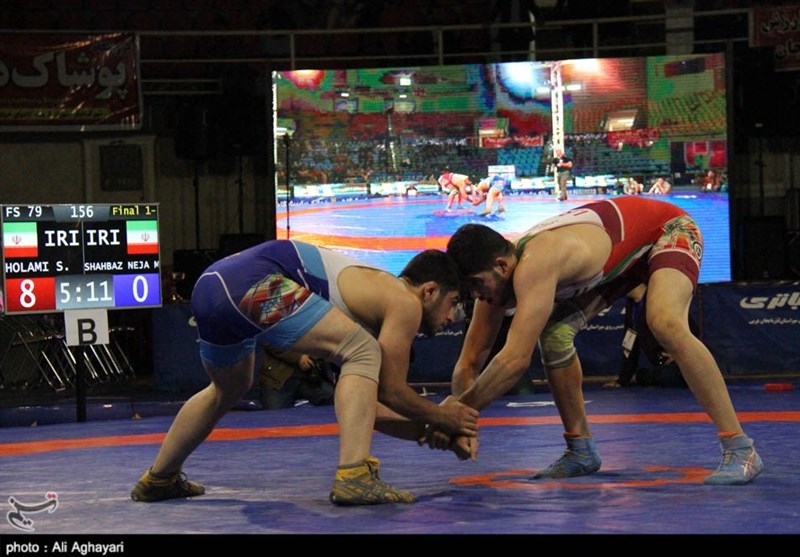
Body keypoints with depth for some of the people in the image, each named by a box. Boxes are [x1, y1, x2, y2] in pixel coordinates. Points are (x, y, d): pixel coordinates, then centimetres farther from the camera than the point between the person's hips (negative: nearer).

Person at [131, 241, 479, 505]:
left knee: (229, 391, 35)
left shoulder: (377, 293, 27)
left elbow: (367, 403, 32)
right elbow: (391, 391, 2)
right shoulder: (405, 303, 1)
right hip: (252, 282, -10)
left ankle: (157, 480, 50)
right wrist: (440, 418, 17)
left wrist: (426, 430, 32)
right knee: (364, 354, -9)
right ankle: (353, 476, -19)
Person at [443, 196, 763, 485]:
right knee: (554, 335, -9)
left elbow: (516, 358, -47)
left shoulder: (534, 264, -41)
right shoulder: (496, 280, -14)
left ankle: (741, 450, -29)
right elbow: (469, 363, -8)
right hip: (620, 255, 8)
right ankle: (581, 451, 8)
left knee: (665, 324, -33)